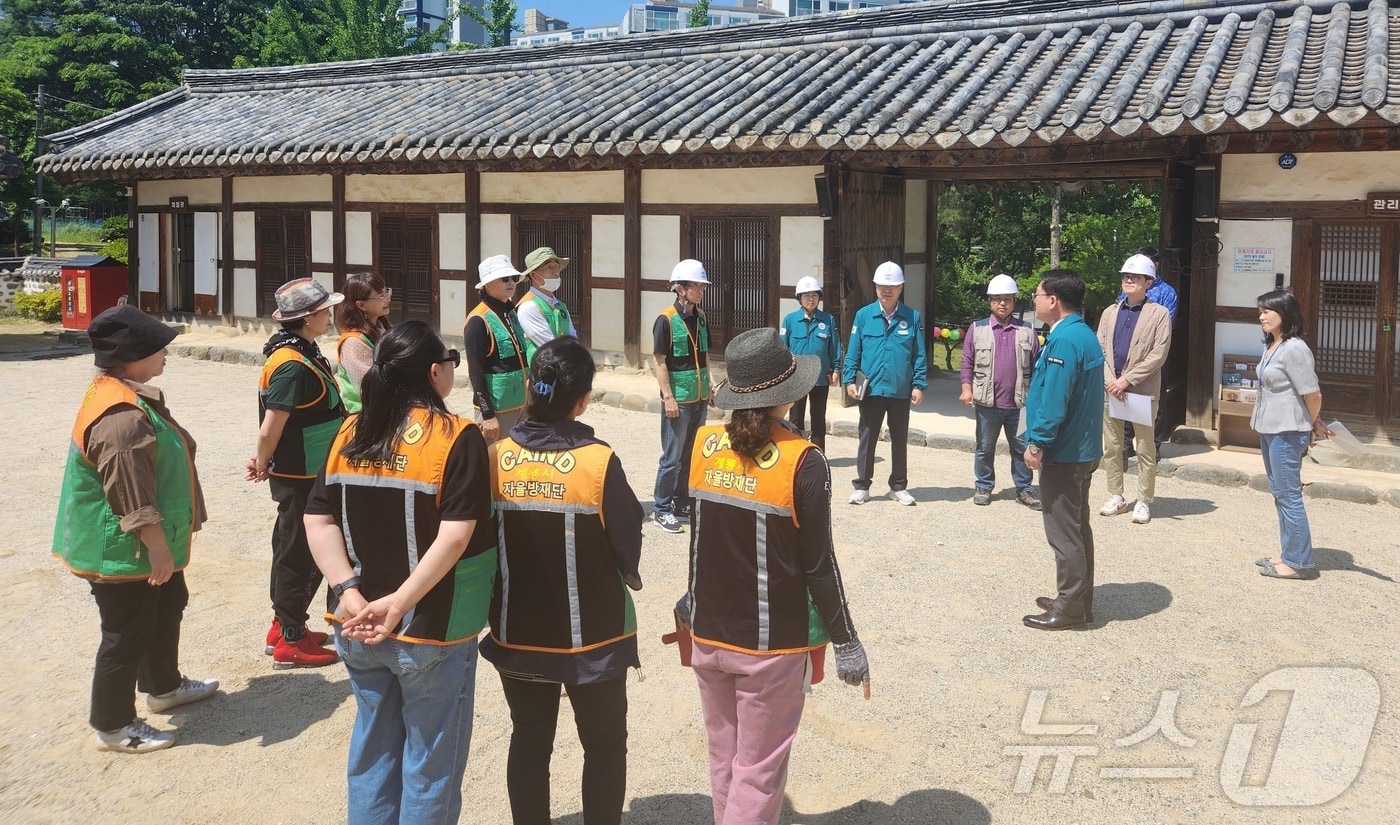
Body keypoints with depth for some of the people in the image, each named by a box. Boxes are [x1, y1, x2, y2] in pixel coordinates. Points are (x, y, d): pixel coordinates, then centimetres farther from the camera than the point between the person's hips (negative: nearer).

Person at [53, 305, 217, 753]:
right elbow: (133, 496, -29)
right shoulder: (121, 416, -29)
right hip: (125, 552, -11)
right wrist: (157, 546, -23)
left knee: (167, 608, 25)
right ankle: (113, 726, 18)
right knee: (127, 635, 2)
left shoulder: (130, 395, 7)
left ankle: (163, 686, 45)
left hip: (148, 547, 11)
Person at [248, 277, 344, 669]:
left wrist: (264, 460, 8)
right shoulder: (293, 366, -24)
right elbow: (270, 430, -22)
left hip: (309, 474, 9)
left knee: (293, 549, 19)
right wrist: (262, 466, -6)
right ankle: (291, 642, 13)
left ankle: (284, 626, 33)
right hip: (299, 478, -9)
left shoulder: (303, 352, 7)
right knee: (300, 555, 1)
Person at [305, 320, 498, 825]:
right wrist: (400, 602, -21)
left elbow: (318, 522, -2)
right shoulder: (457, 437, -14)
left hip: (357, 629, 6)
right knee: (431, 763, 11)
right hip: (431, 630, -5)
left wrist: (350, 594, -8)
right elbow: (455, 536, -23)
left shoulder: (351, 434, 2)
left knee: (373, 748, 22)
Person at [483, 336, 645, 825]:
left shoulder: (495, 458, -10)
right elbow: (628, 547, -11)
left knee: (528, 742, 20)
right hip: (593, 634, -3)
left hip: (516, 632, 3)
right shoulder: (599, 461, -20)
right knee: (604, 744, 17)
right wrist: (628, 576, 12)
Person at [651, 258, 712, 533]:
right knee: (673, 456, -1)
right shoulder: (666, 319, -13)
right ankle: (661, 509, 9)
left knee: (692, 453, 14)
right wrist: (668, 397, -17)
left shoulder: (701, 317, 8)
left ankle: (683, 503, 26)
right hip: (678, 399, -7)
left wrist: (708, 387, 15)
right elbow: (659, 361, -14)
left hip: (699, 397, 7)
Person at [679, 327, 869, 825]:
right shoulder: (802, 461, -17)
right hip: (772, 641, -4)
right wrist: (845, 641, -1)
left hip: (708, 632, 5)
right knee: (758, 771, 8)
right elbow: (819, 565, -12)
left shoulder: (703, 445, -5)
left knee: (723, 760, 20)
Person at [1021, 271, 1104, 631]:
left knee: (1064, 532, -2)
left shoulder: (1064, 340, -20)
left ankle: (1071, 608, 5)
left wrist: (1038, 443, -17)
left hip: (1064, 453, -10)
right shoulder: (1085, 335, 12)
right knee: (1077, 527, 16)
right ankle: (1078, 600, 26)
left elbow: (1054, 401, -25)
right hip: (1083, 449, 10)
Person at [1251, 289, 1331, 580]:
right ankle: (1289, 554, 24)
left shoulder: (1294, 349, -18)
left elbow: (1313, 395, -18)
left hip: (1287, 433, -10)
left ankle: (1299, 562, 4)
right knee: (1279, 494, 15)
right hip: (1269, 430, 10)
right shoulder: (1271, 346, 10)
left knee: (1288, 496, -4)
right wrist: (1314, 423, 14)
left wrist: (1313, 424, -1)